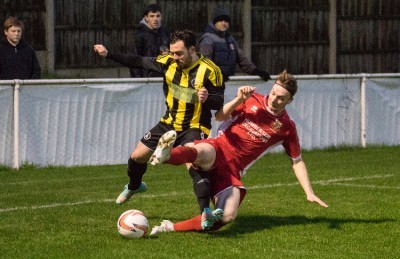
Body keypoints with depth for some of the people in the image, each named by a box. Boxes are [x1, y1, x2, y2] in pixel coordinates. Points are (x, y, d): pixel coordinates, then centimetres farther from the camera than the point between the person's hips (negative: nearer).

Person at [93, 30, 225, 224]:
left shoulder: (209, 71, -21)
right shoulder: (168, 62, -9)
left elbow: (219, 103, -16)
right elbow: (139, 62, 2)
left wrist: (207, 99, -39)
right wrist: (108, 54, -1)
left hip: (194, 128, -6)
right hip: (169, 123, 6)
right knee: (137, 157, 14)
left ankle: (205, 211, -34)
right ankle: (134, 186, 47)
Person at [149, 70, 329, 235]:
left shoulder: (286, 127, 8)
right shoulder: (252, 100, 6)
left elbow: (297, 161, 15)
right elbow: (220, 116, 2)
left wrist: (310, 193, 7)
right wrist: (239, 99, -14)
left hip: (233, 169, 1)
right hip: (218, 149, -1)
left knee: (228, 216, -25)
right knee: (202, 153, -42)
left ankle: (172, 228, -21)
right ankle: (165, 155, -72)